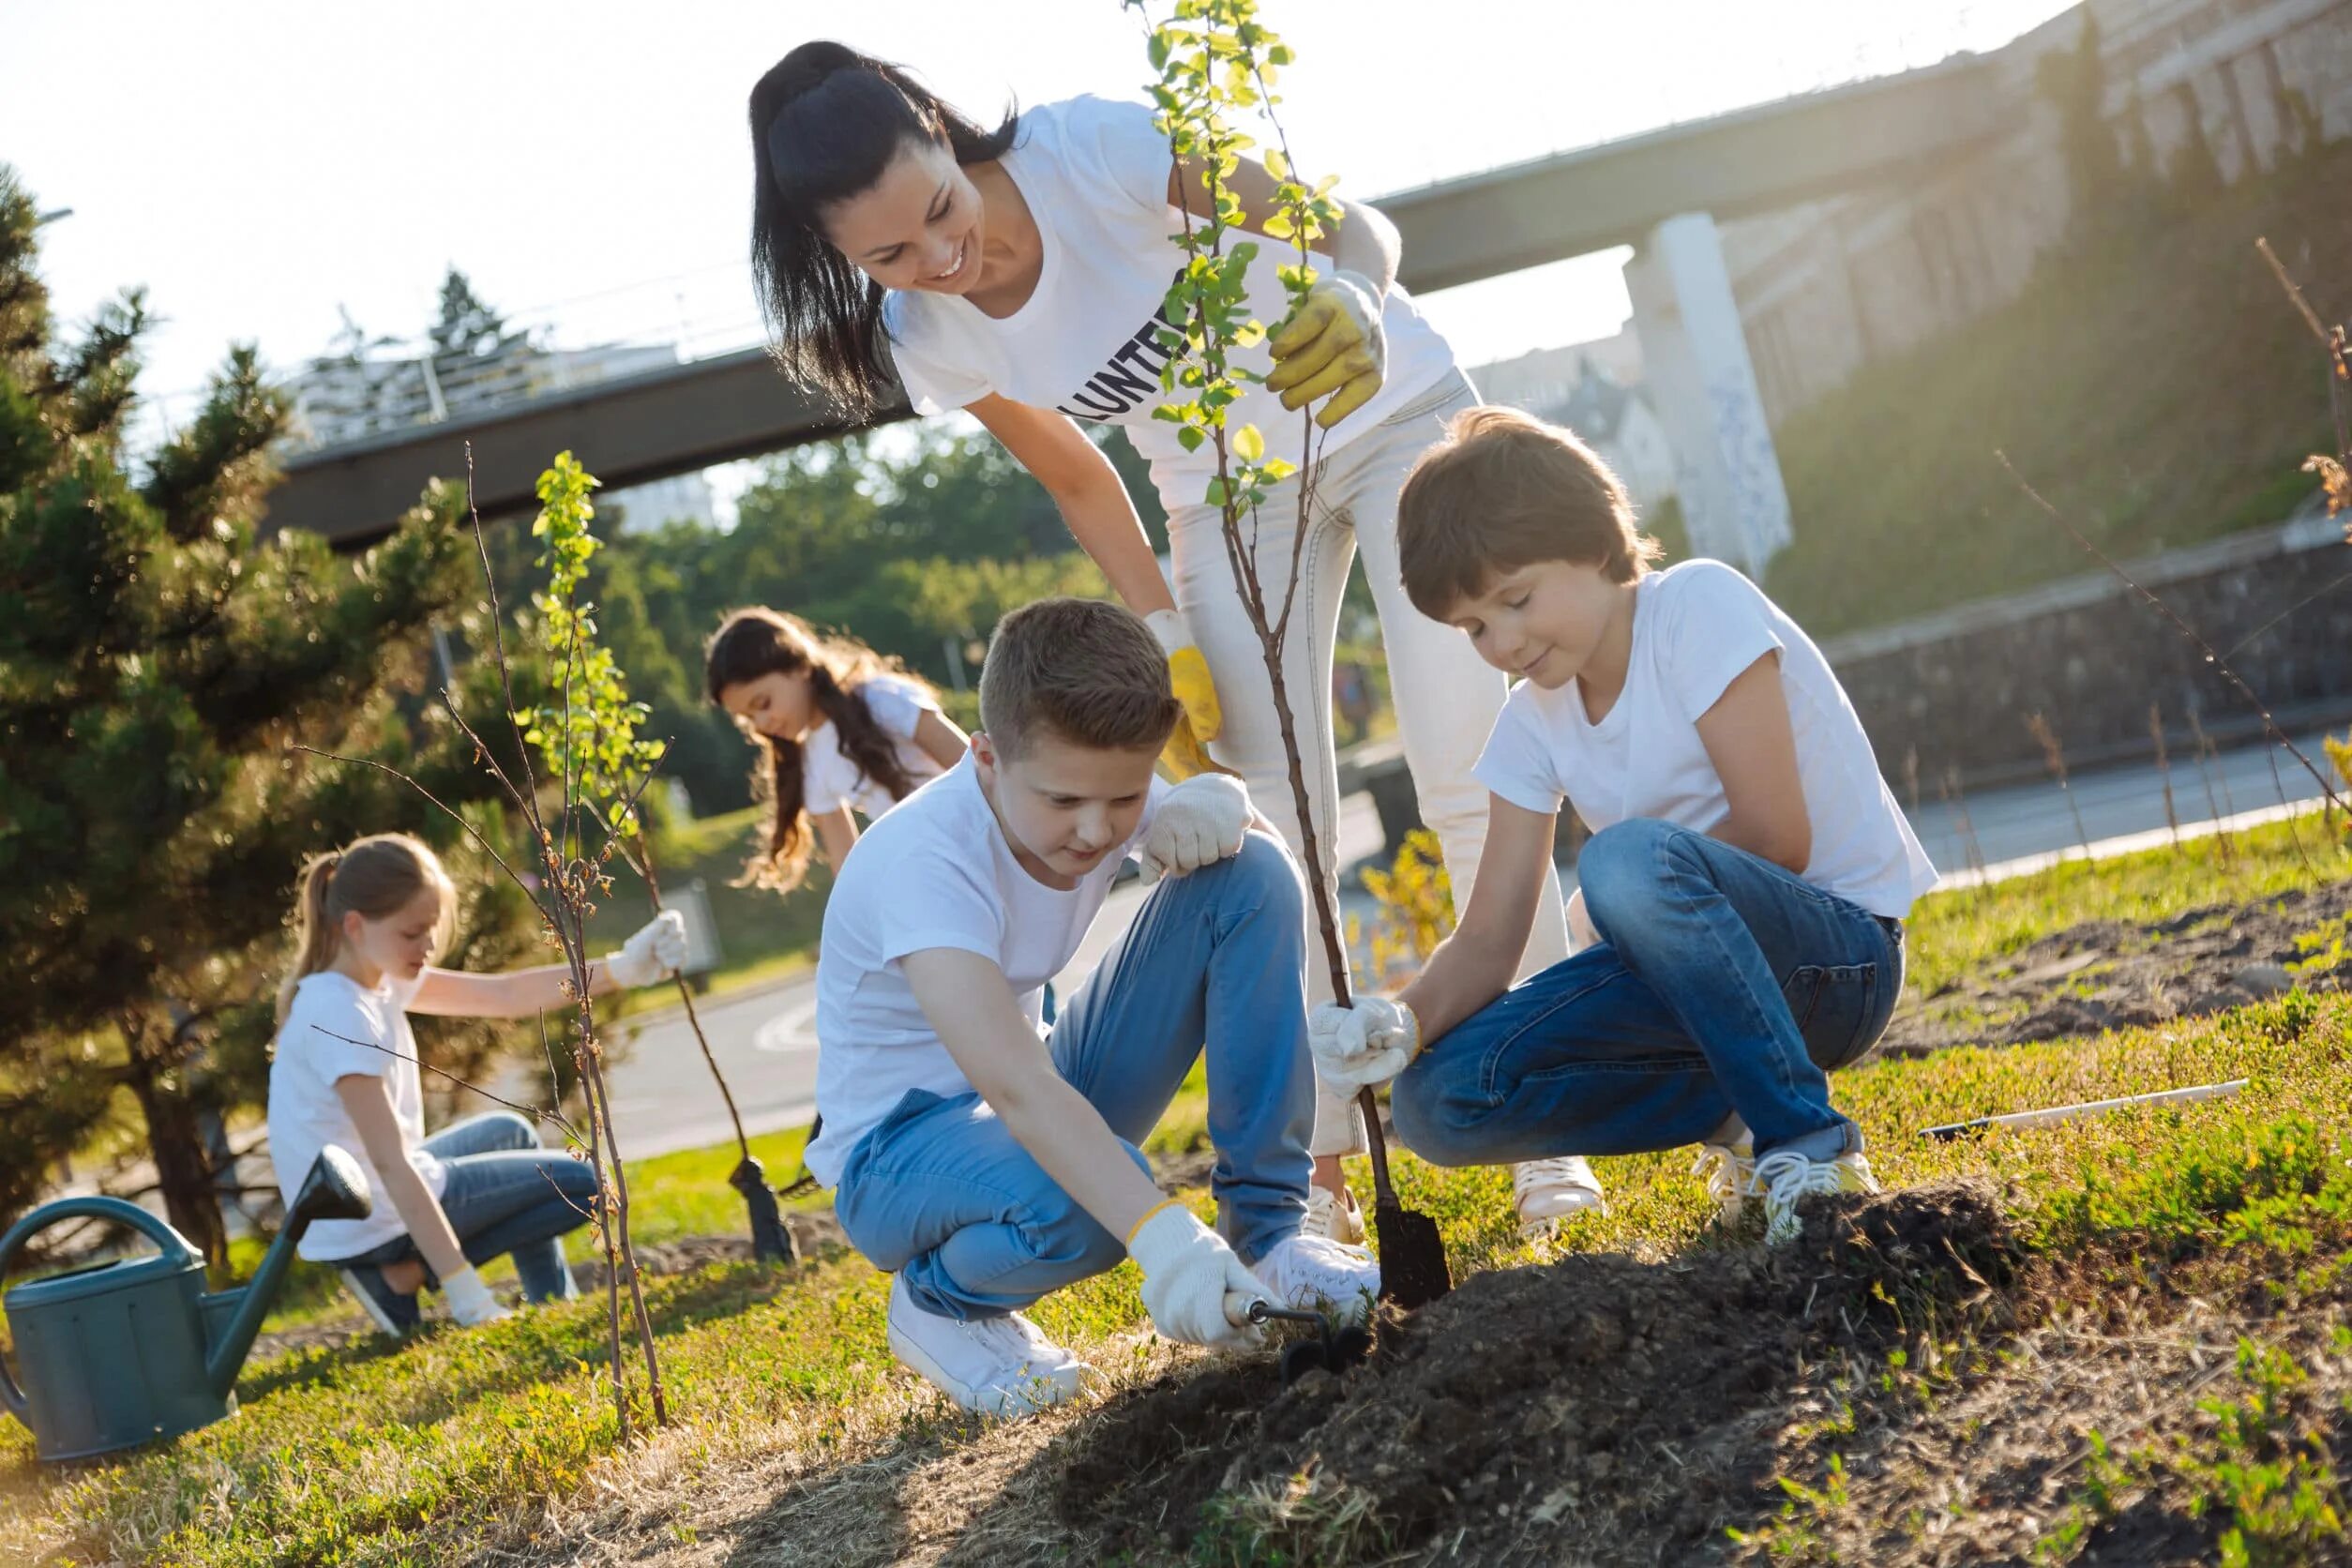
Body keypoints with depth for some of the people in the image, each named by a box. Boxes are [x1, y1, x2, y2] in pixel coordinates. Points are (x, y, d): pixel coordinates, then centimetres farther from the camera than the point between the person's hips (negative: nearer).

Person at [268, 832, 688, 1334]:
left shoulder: (377, 975, 2)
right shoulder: (340, 1014, -26)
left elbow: (505, 995, 1)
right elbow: (390, 1162, -29)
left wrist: (622, 968, -10)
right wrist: (463, 1290, -31)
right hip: (372, 1226, -9)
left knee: (509, 1132, 30)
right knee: (577, 1183, 4)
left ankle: (553, 1310, 23)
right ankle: (405, 1278, 2)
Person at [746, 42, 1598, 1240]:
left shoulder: (1096, 148, -32)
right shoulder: (929, 343, -17)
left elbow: (1350, 223, -31)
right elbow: (1078, 480, 0)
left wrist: (1356, 303, -53)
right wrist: (1169, 644, -6)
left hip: (1391, 416, -3)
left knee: (1469, 784, -10)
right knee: (1277, 833, -4)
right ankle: (1316, 1168, 6)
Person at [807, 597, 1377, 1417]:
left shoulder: (1097, 787, -10)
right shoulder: (922, 863, -32)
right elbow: (1015, 1088, -44)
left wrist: (1213, 803, -23)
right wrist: (1160, 1235, -56)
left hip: (1048, 1107, 7)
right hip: (901, 1146, -6)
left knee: (1251, 873, -11)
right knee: (1084, 1202, -42)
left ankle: (1266, 1230, -5)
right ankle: (939, 1301, -5)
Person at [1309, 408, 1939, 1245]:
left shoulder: (1699, 605, -14)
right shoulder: (1532, 722, 5)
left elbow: (1774, 839, -20)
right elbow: (1487, 938, -1)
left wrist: (1605, 906, -8)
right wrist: (1405, 1019, -23)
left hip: (1842, 954, -7)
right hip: (1704, 961, 7)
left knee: (1628, 859, -38)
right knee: (1440, 1097, -13)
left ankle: (1811, 1147, -23)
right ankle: (1743, 1113, 4)